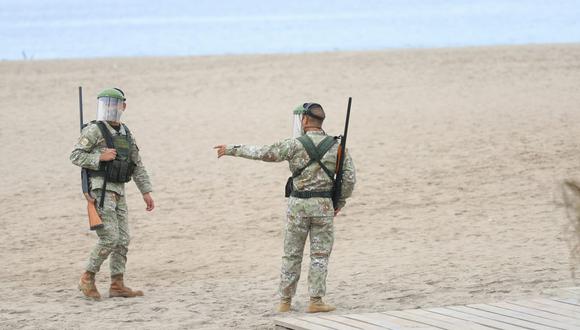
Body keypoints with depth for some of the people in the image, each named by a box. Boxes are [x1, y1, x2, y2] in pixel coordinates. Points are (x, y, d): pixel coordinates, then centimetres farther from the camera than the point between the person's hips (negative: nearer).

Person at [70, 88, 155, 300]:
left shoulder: (125, 134, 15)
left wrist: (146, 192, 14)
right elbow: (75, 156, -11)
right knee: (110, 238, -12)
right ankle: (87, 279, 0)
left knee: (122, 240, 4)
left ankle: (117, 285, 8)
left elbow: (137, 165, 19)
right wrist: (100, 157, -20)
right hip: (101, 190, -7)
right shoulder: (94, 130, -6)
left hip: (118, 193, 7)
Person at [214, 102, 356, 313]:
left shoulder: (295, 145, -7)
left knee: (292, 255, 9)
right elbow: (349, 177, -1)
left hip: (298, 205, -1)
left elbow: (263, 153, -6)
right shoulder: (336, 146, 0)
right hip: (324, 206, 1)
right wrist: (341, 202, 12)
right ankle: (315, 301, 3)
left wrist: (232, 149, 3)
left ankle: (285, 301, 13)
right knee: (320, 255, 6)